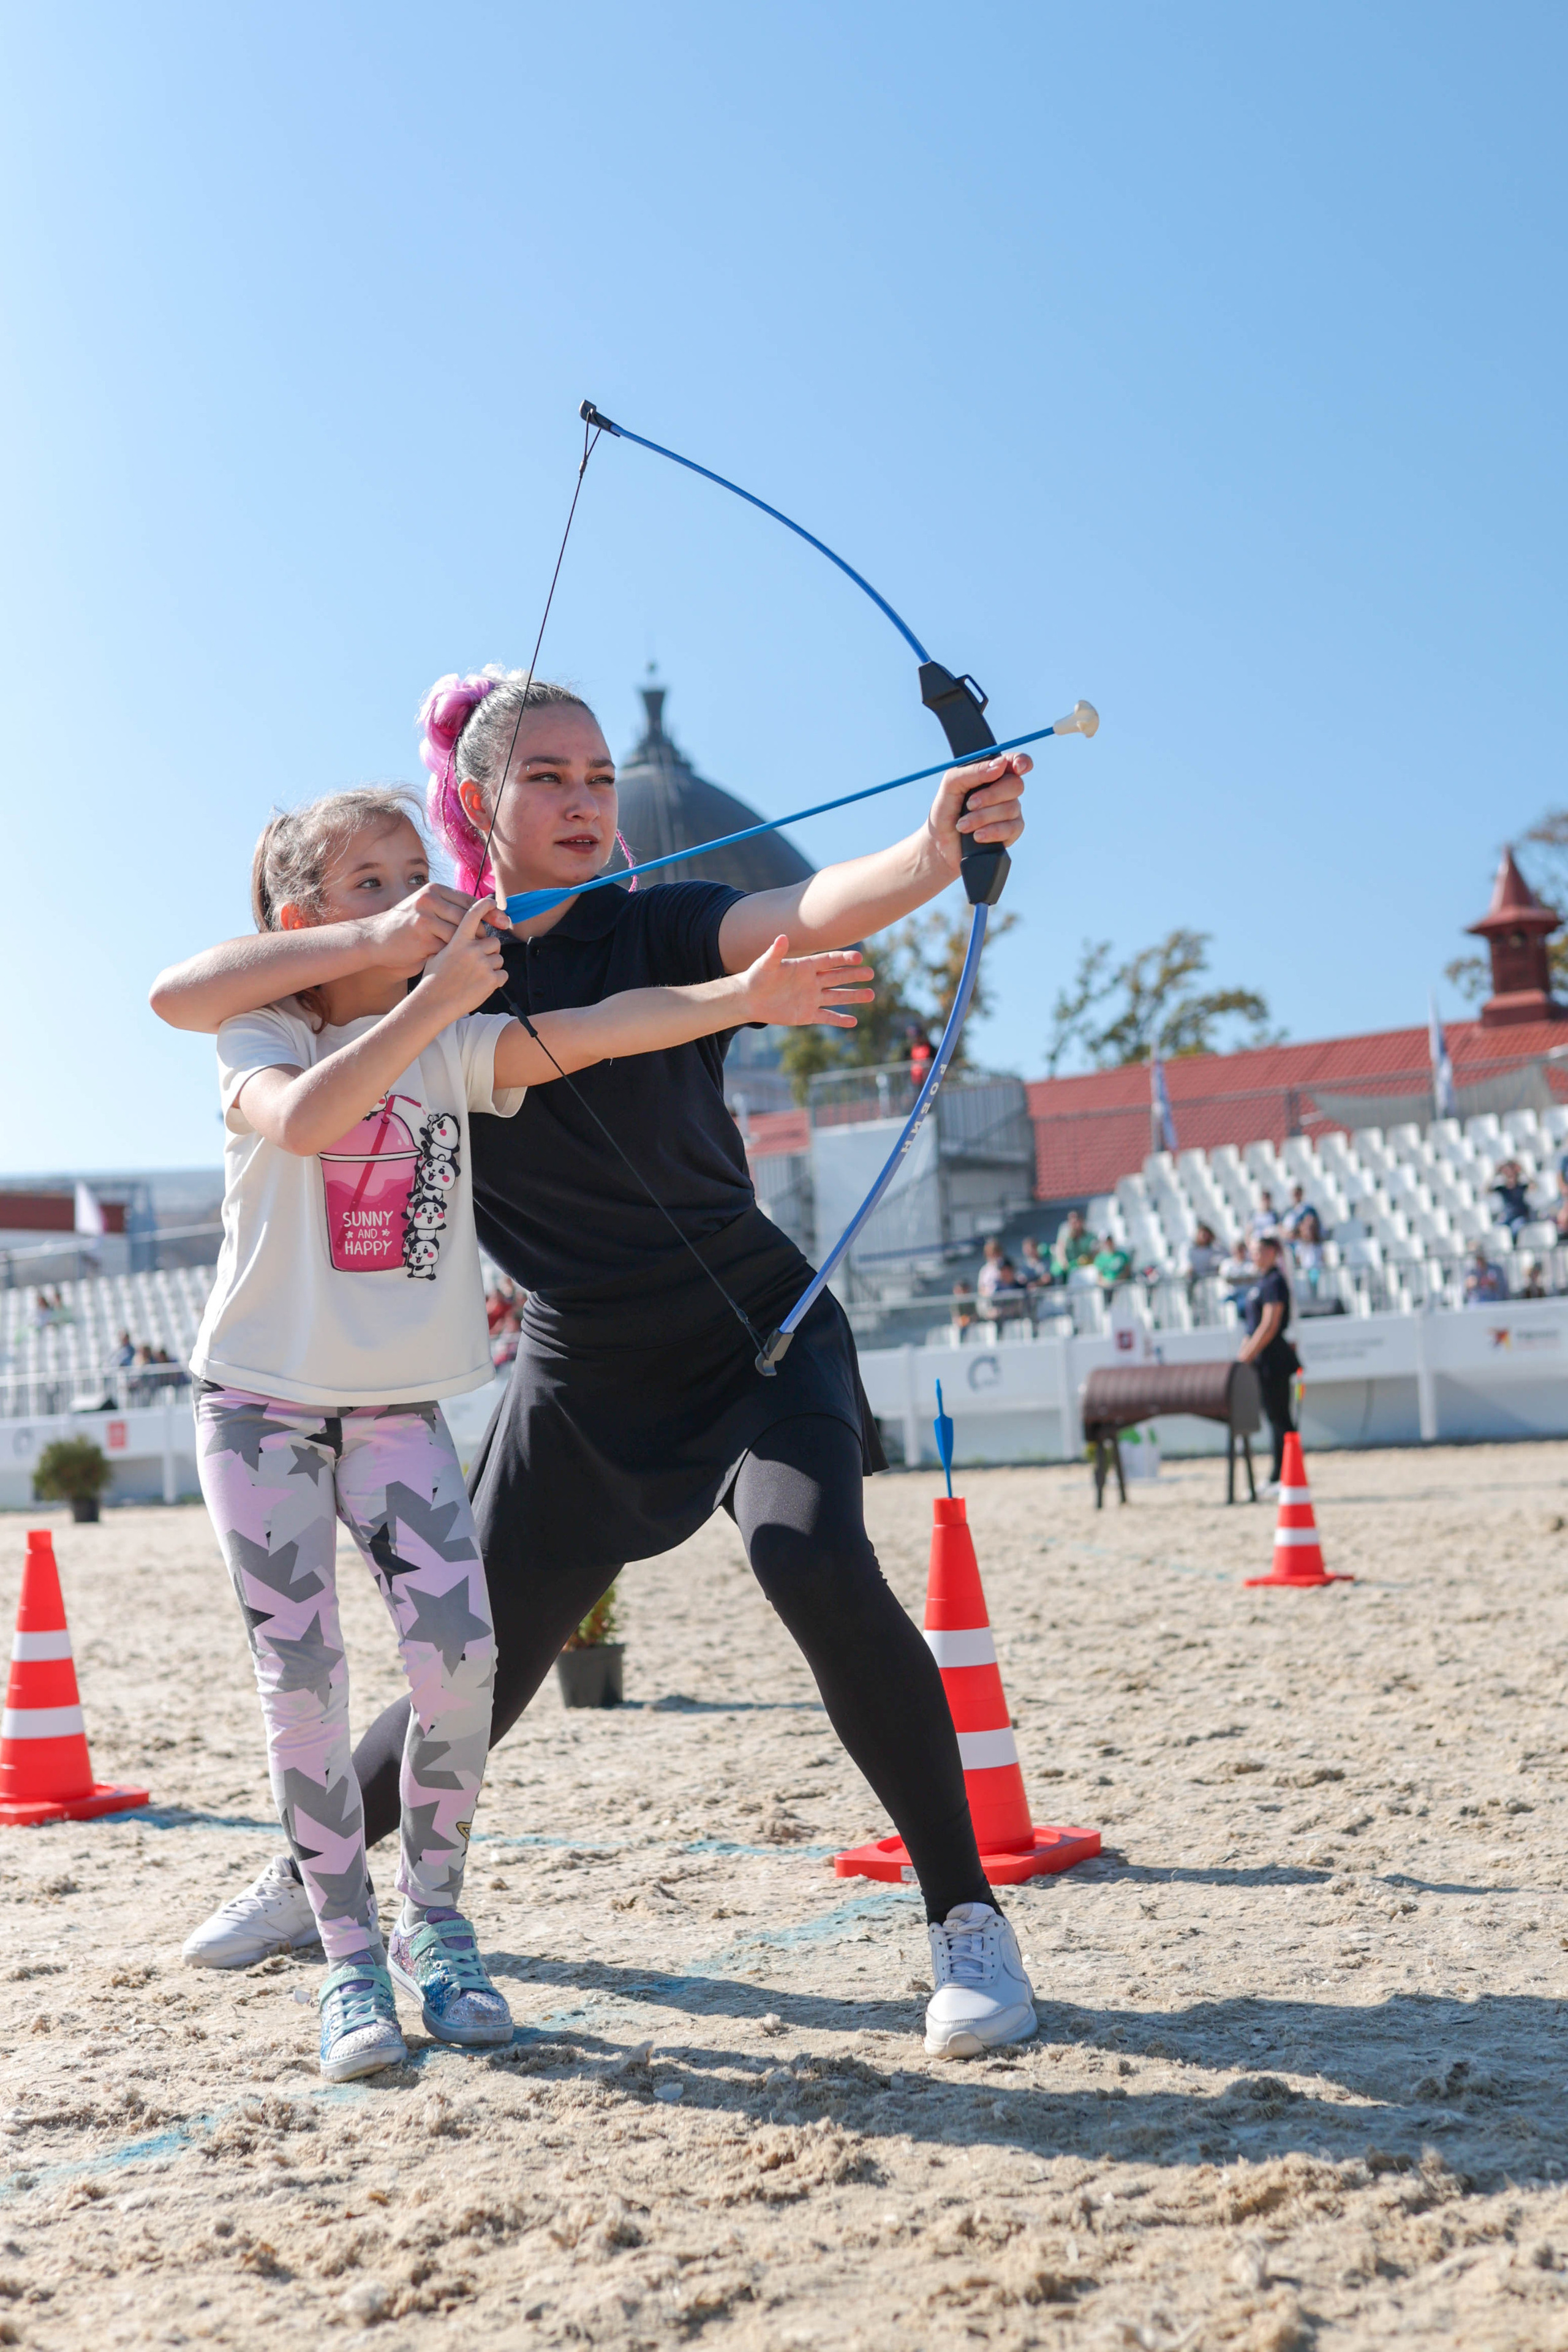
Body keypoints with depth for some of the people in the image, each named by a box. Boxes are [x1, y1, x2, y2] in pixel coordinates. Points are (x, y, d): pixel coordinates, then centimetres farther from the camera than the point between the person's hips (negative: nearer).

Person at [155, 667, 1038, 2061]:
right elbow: (184, 999, -12)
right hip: (582, 1380, 3)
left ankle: (967, 1918, -17)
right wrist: (374, 943, -27)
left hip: (759, 1340, -2)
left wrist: (936, 851, -55)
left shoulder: (656, 926, -12)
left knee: (818, 1566, -30)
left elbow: (810, 914, -33)